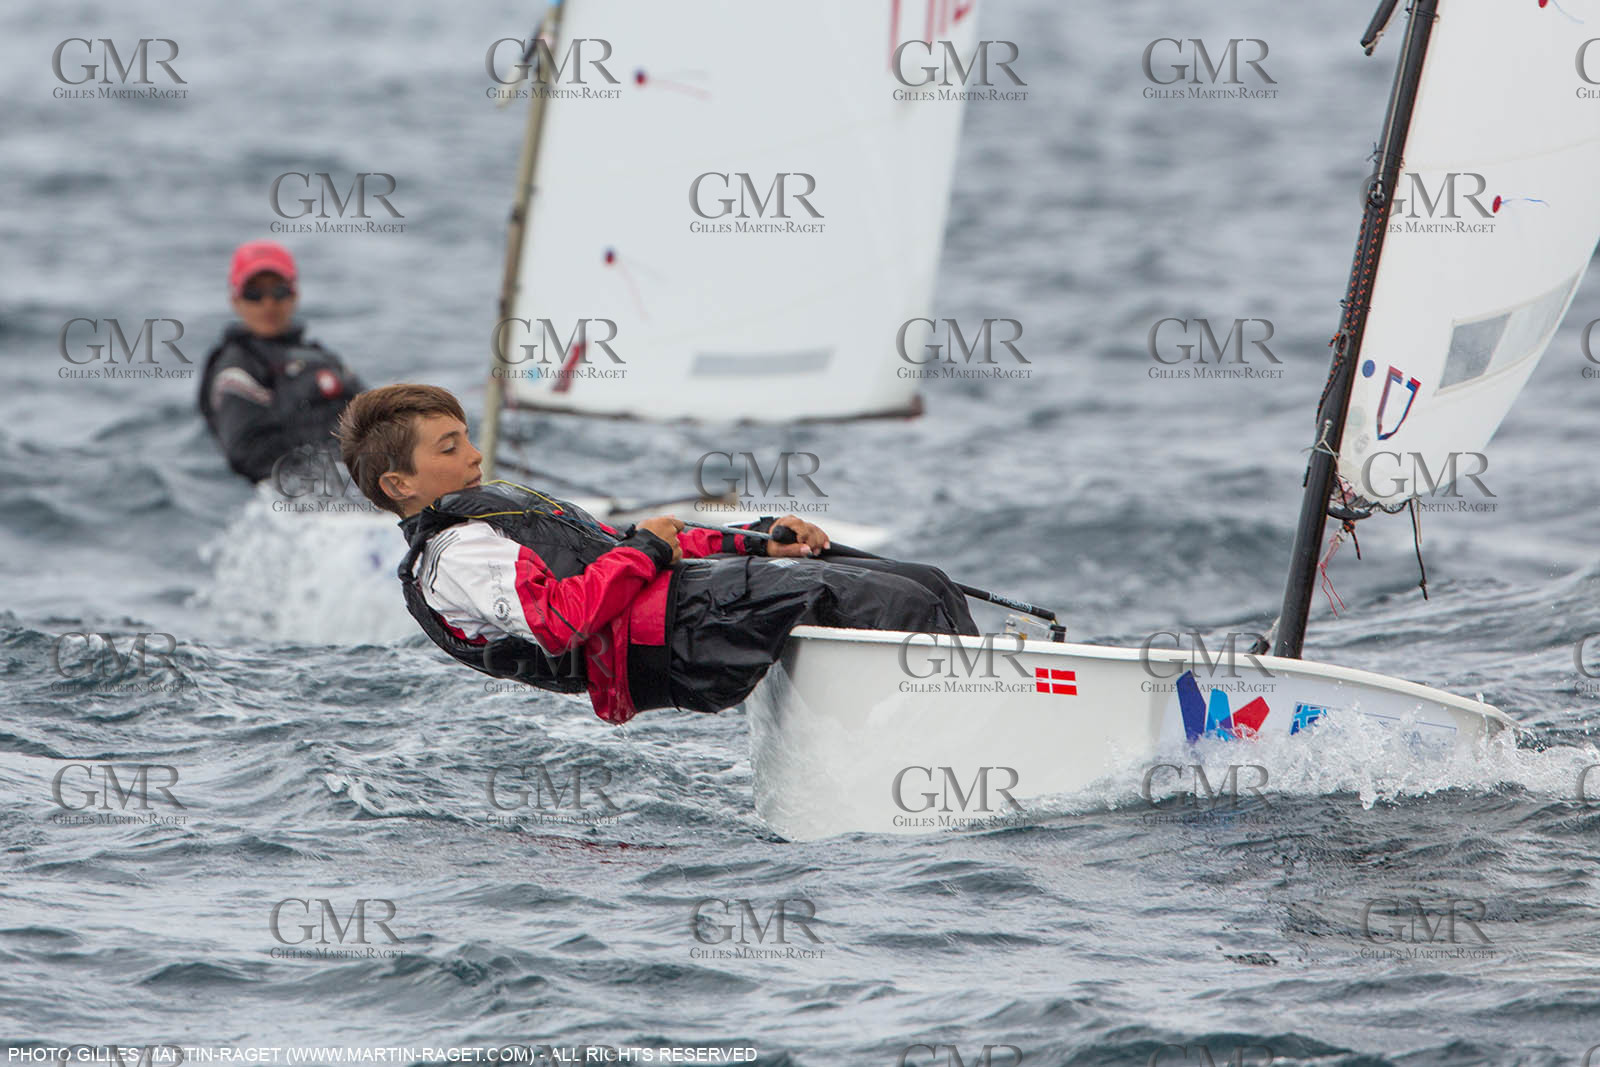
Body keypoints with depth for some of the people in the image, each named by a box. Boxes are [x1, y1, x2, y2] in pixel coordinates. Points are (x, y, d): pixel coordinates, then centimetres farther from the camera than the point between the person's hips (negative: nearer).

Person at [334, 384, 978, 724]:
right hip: (687, 629, -10)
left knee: (928, 586, 2)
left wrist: (756, 542, 18)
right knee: (897, 604, -21)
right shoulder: (455, 560, -4)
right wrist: (644, 550, -9)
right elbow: (562, 618, -21)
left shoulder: (500, 509, 29)